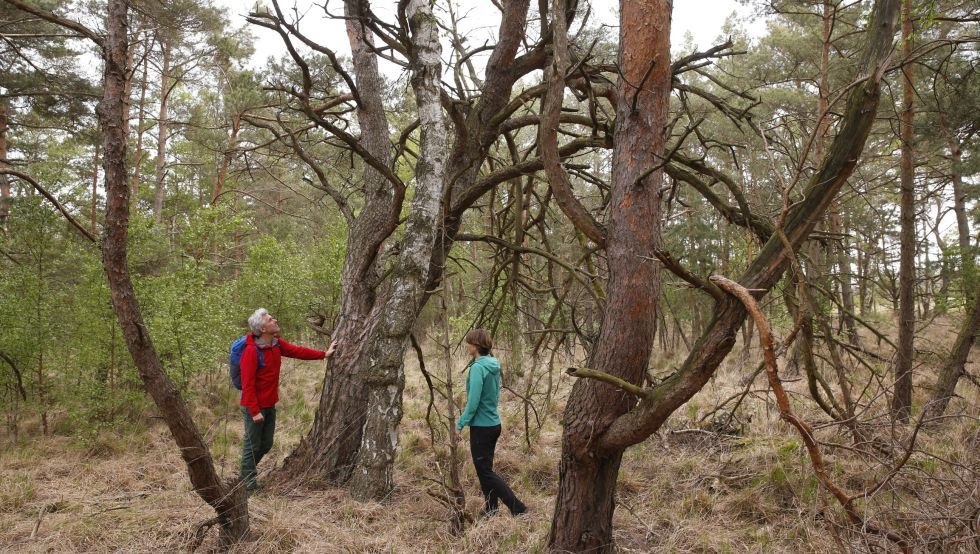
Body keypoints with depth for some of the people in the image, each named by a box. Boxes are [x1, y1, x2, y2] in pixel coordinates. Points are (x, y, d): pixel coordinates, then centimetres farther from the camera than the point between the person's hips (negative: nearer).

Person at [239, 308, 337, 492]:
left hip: (270, 405, 8)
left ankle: (247, 471, 35)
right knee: (252, 445, 4)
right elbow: (247, 384, -22)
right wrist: (254, 411, -21)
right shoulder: (251, 351, -23)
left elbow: (297, 351, 15)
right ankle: (248, 482, 18)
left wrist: (324, 354, 15)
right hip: (254, 407, -8)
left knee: (266, 445, 17)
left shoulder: (277, 344, 1)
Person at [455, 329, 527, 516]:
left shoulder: (478, 367, -20)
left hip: (481, 427, -9)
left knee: (485, 472, -1)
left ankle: (518, 508, -4)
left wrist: (460, 425, -13)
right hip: (494, 424, 9)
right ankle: (490, 511, 24)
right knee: (485, 469, 17)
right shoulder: (493, 366, 6)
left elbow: (473, 402, -22)